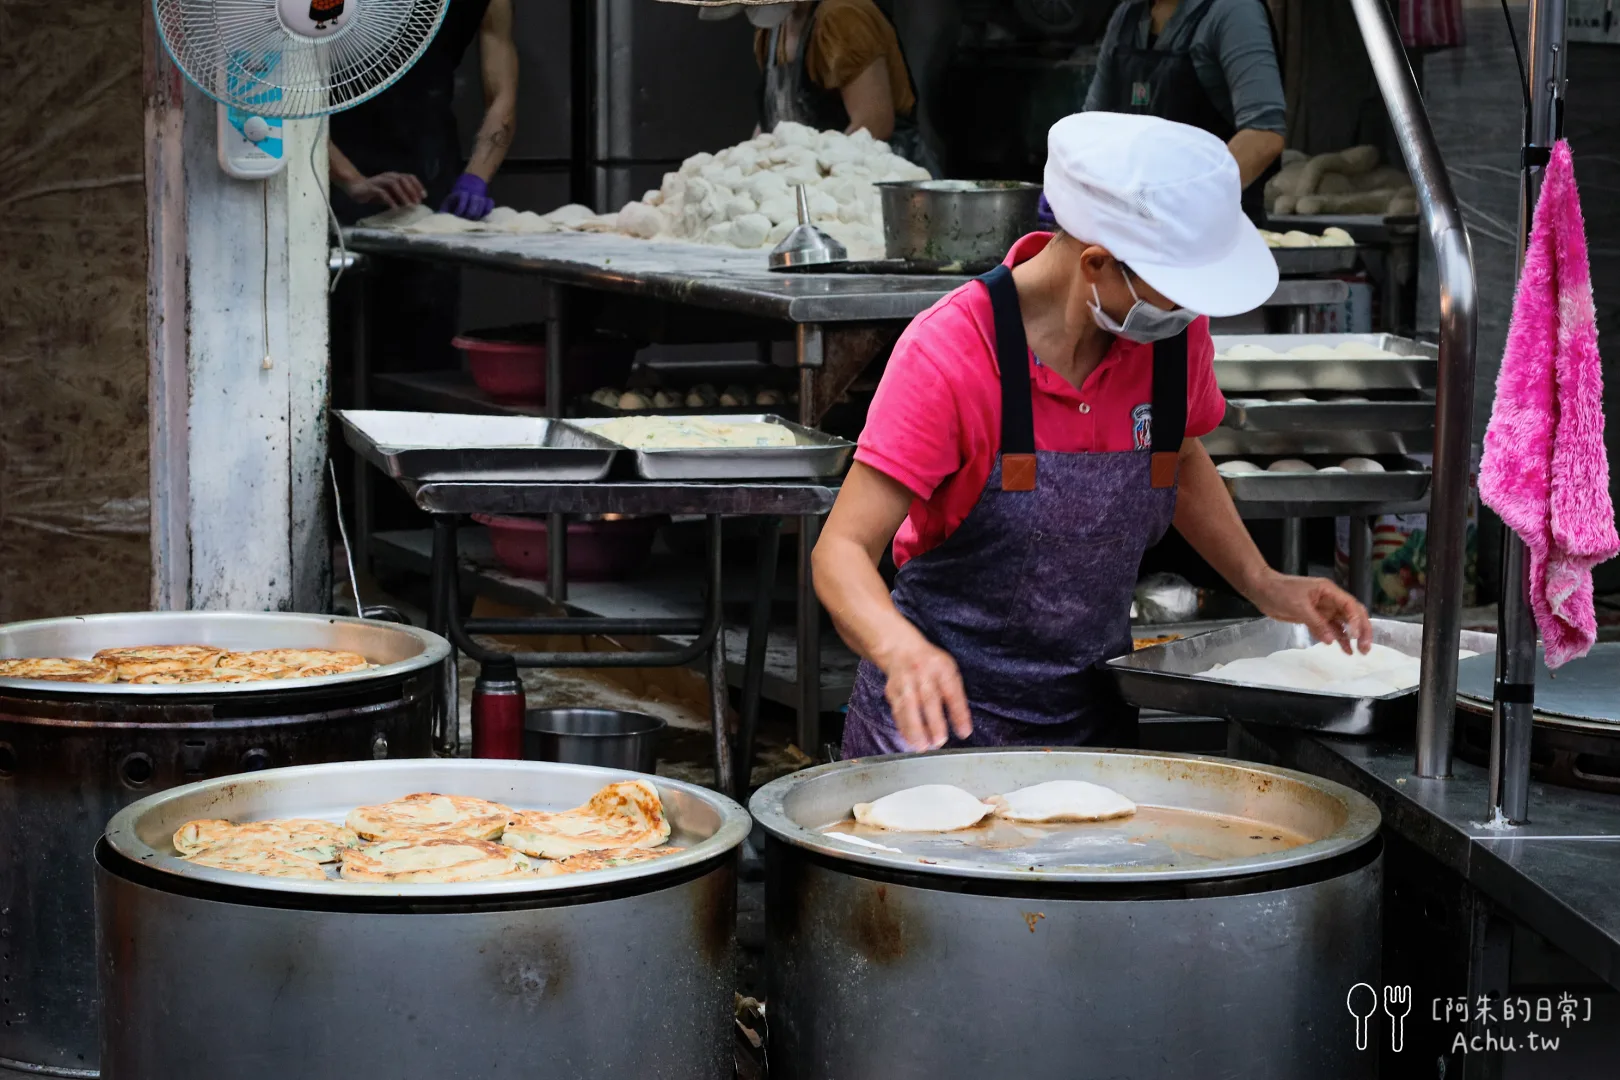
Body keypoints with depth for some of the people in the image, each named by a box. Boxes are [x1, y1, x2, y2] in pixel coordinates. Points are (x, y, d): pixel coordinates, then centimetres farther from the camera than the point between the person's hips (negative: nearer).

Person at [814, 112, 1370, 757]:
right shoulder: (949, 353, -23)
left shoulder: (1175, 333, -7)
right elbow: (842, 548, -25)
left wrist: (1261, 584, 7)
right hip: (942, 717, -5)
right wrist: (903, 650, -44)